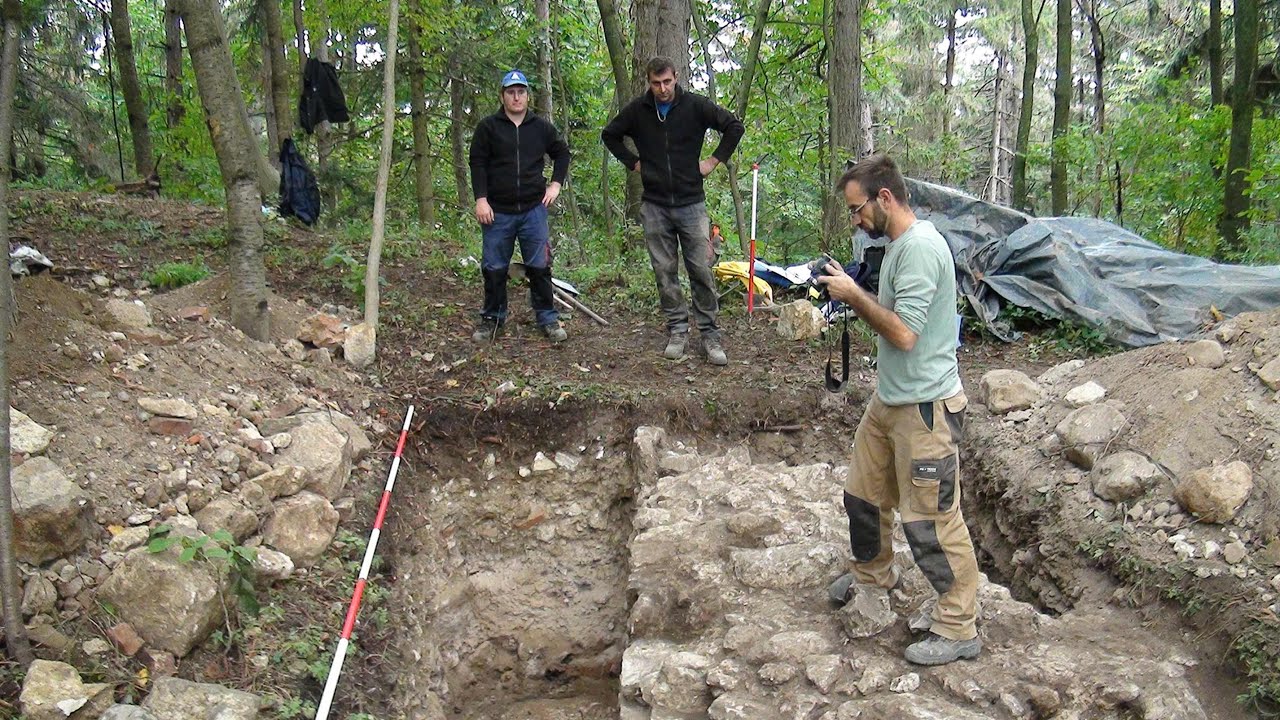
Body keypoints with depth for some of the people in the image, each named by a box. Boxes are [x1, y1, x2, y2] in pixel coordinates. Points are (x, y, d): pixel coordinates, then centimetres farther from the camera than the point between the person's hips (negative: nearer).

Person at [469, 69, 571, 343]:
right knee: (494, 268, 5)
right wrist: (481, 199, -9)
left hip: (534, 209, 1)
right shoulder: (488, 127, 1)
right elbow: (477, 164, 0)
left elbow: (562, 153, 20)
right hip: (498, 211, -1)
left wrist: (556, 184, 8)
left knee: (539, 267, 2)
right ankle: (492, 318, 19)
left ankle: (547, 318, 12)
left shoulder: (542, 127, 8)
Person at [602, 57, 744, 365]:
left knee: (702, 270, -3)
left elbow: (734, 126, 3)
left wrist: (715, 160, -2)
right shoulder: (637, 110, 2)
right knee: (665, 272, 5)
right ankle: (677, 331, 15)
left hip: (691, 203, -2)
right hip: (654, 206, 2)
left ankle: (710, 334, 5)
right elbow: (609, 135, 18)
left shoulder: (695, 106, -4)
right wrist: (633, 162, 8)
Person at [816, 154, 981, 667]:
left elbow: (904, 334, -26)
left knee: (930, 519, -2)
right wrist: (852, 296, 6)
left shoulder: (920, 247, -21)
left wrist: (854, 295, -17)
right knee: (863, 494, 22)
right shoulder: (898, 243, 11)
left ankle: (959, 629, 11)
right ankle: (873, 573, 47)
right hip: (889, 400, 10)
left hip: (925, 408, -10)